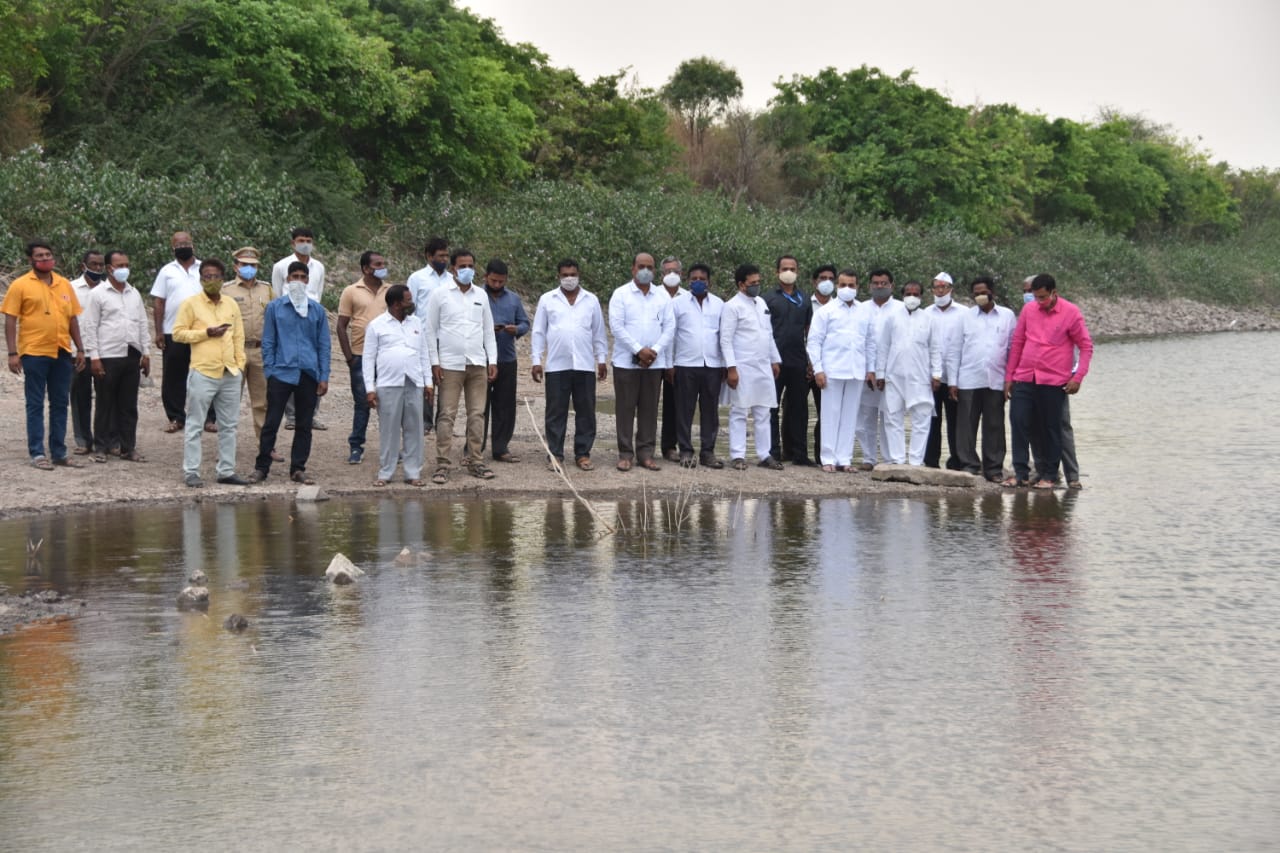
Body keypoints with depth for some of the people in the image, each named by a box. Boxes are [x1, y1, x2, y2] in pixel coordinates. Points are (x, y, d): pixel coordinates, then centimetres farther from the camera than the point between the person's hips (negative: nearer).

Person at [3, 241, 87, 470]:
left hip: (62, 353, 5)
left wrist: (80, 349, 12)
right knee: (35, 405, 1)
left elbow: (73, 319, 16)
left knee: (60, 404, 8)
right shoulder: (20, 285, -2)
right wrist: (13, 353, -11)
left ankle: (59, 452, 15)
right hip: (34, 353, -5)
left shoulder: (64, 284, 11)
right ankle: (37, 453, 3)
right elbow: (10, 320, -5)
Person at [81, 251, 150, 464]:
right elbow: (90, 327, -5)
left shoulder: (134, 293, 14)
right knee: (105, 404, 1)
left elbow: (143, 324, 16)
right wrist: (94, 357, -11)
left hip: (132, 357, 5)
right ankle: (101, 447, 8)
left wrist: (146, 353, 10)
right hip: (108, 357, -5)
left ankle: (128, 447, 14)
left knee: (129, 405, 7)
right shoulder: (98, 294, -2)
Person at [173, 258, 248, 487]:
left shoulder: (232, 305, 13)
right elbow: (178, 333, -5)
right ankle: (191, 472, 3)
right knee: (195, 425, -1)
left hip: (230, 374, 5)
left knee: (228, 425, 8)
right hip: (203, 372, -5)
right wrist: (206, 333, -12)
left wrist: (240, 364, 6)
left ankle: (226, 471, 15)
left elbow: (239, 337, 15)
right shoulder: (190, 304, -1)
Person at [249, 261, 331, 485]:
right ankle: (261, 467, 6)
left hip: (308, 374, 2)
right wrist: (269, 372, -3)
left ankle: (298, 468, 15)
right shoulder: (275, 307, 4)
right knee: (271, 422, -2)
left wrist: (324, 377, 3)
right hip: (281, 372, -2)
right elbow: (268, 343, 5)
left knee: (304, 425, 7)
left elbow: (324, 345, 9)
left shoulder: (317, 310, 8)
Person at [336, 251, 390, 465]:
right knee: (361, 403, 3)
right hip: (361, 356, -2)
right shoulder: (351, 292, 1)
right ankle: (356, 447, 11)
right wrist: (348, 356, -5)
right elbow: (341, 326, 1)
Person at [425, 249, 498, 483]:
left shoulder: (481, 296, 12)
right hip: (450, 364, -4)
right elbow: (430, 330, 1)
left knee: (477, 414, 4)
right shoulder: (439, 294, 1)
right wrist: (434, 363, -5)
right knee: (447, 415, -5)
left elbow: (488, 331, 16)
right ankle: (443, 465, -3)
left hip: (478, 365, 4)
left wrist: (492, 361, 7)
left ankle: (474, 461, 11)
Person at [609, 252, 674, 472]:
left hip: (654, 363, 3)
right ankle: (625, 454, 4)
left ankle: (645, 454, 9)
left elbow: (669, 328, 6)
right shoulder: (620, 294, 0)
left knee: (649, 409, 4)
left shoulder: (663, 296, 10)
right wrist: (639, 350, -13)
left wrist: (655, 351, -8)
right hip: (626, 361, -3)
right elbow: (616, 326, -8)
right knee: (625, 408, -1)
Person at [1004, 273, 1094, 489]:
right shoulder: (1028, 309, 6)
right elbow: (1017, 343, 13)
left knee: (1051, 428, 3)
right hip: (1024, 379, 3)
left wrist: (1078, 377, -8)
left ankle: (1049, 475, 13)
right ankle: (1020, 472, 5)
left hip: (1053, 381, -3)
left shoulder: (1071, 313, -3)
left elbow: (1086, 346, 1)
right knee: (1019, 422, -3)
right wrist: (1009, 375, 11)